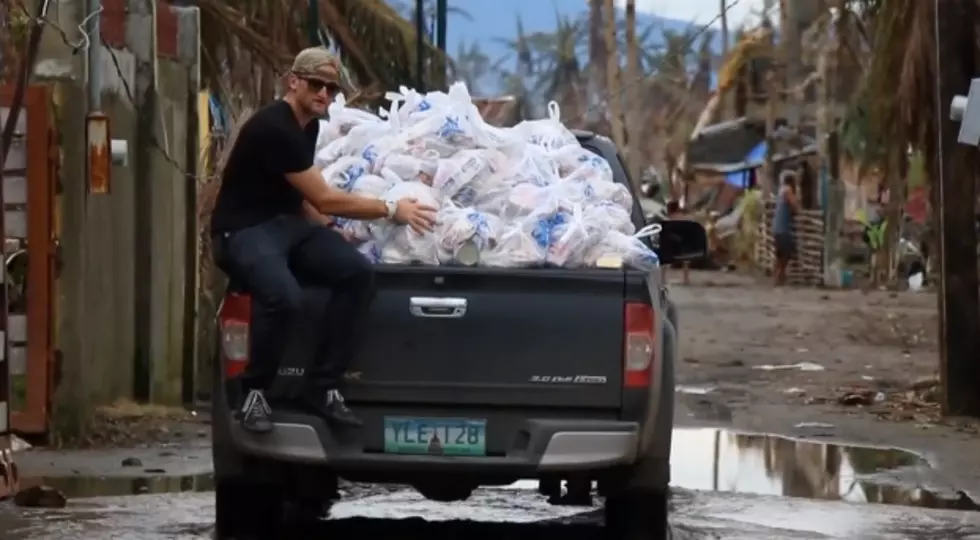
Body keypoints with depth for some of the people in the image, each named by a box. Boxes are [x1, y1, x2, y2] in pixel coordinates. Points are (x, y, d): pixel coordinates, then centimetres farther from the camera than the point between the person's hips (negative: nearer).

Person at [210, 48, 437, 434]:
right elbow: (324, 199, -17)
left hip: (288, 224, 9)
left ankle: (322, 387, -9)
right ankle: (254, 393, -14)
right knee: (284, 297, -38)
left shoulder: (308, 125, 11)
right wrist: (391, 210, -9)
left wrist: (325, 225, 7)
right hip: (243, 231, -9)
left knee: (358, 273, -16)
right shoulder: (273, 128, -20)